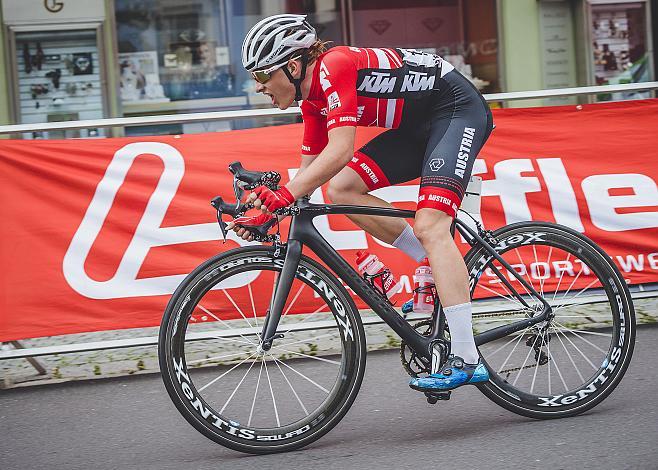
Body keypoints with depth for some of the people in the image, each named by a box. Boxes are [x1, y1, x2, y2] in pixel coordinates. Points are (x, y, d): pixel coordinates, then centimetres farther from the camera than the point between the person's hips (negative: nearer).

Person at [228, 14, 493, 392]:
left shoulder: (335, 66, -23)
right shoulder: (314, 98, 5)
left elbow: (341, 150, -33)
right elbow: (310, 171, 9)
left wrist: (287, 194, -39)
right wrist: (267, 214, -2)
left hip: (459, 109, -9)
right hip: (418, 127, 9)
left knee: (430, 227, -23)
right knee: (342, 190, -5)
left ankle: (467, 361, -27)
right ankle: (445, 269, 3)